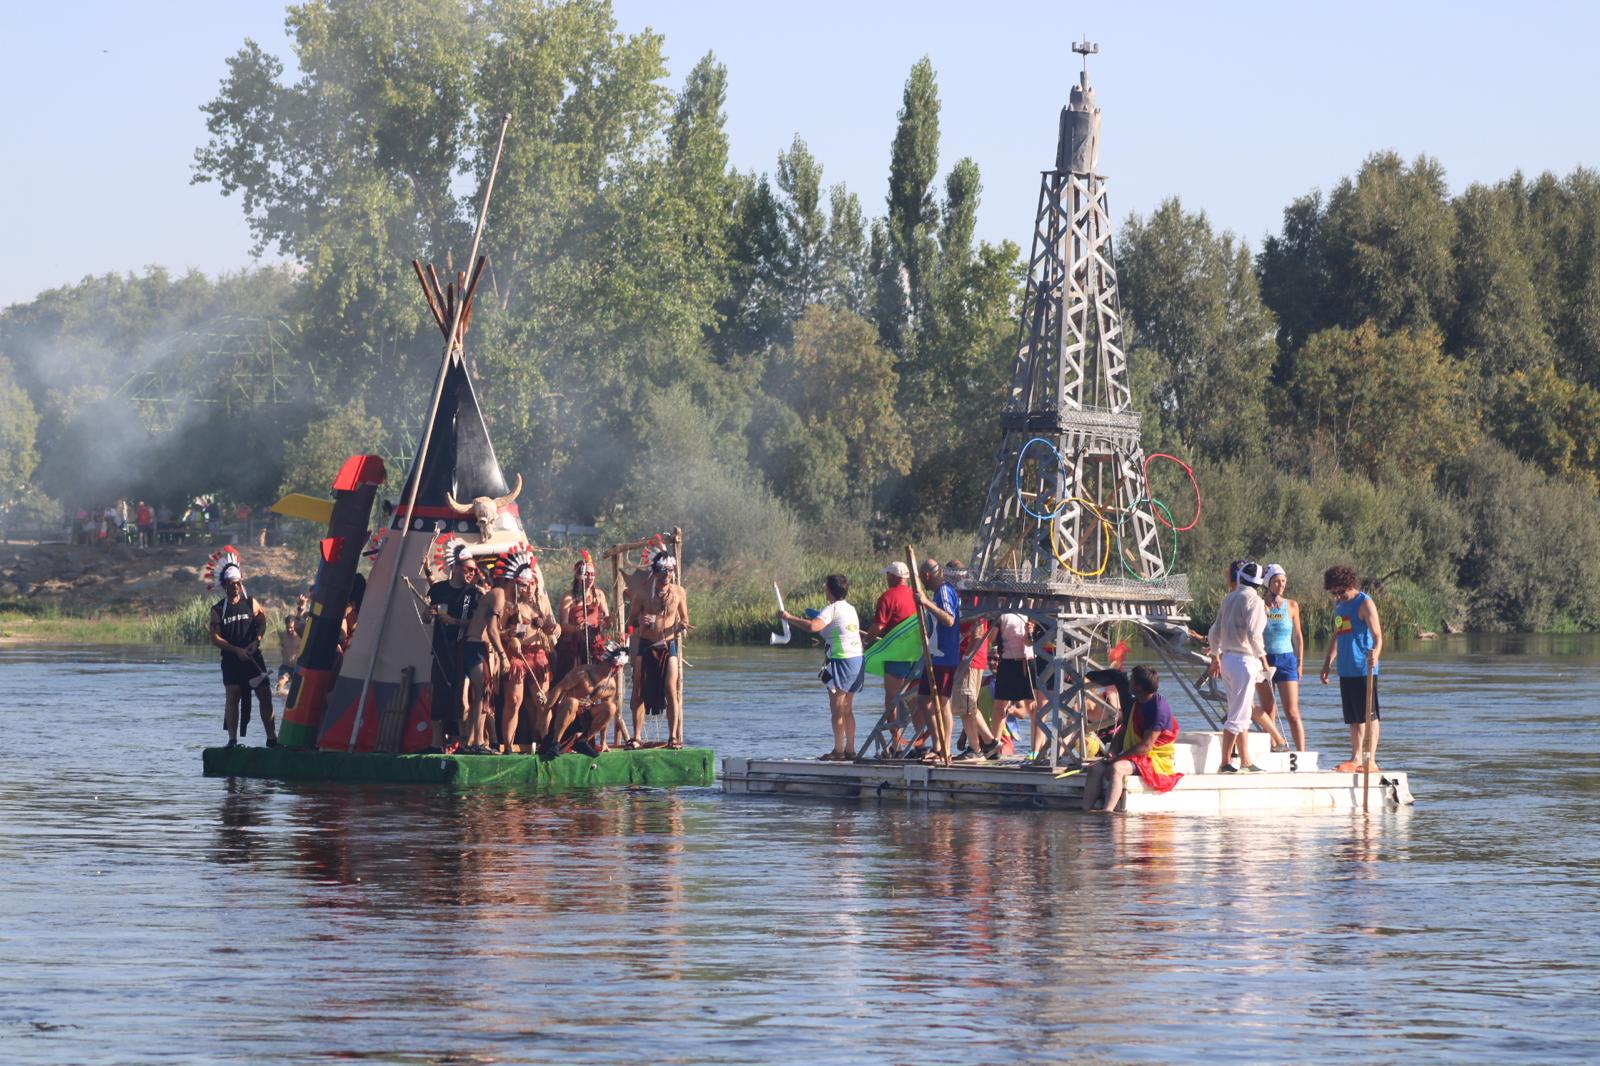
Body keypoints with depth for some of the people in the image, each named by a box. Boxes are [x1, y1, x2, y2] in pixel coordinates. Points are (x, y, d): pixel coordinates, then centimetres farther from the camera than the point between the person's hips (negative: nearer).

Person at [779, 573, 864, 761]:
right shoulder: (850, 609, 14)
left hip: (841, 660, -9)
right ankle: (850, 749, 14)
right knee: (847, 709, 14)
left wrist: (789, 618, -19)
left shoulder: (833, 609, -12)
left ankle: (838, 750, -6)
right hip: (857, 659, 9)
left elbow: (813, 626, -28)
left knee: (837, 709, -5)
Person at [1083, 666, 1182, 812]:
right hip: (1133, 757, 9)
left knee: (1116, 768, -35)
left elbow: (1146, 746, -21)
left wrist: (1117, 758, -19)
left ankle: (1106, 812, -51)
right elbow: (1123, 731, 22)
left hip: (1157, 761, -9)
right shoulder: (1135, 704, 11)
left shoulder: (1158, 707, -18)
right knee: (1095, 768, -10)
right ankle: (1085, 810, -23)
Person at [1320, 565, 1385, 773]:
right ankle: (1356, 759, 17)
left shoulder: (1364, 603, -9)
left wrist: (1375, 653, -38)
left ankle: (1371, 761, -8)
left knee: (1368, 715, -7)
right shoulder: (1339, 605, 16)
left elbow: (1377, 635, -19)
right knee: (1353, 718, 11)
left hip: (1364, 669, -8)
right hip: (1346, 670, 8)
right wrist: (1328, 662, 26)